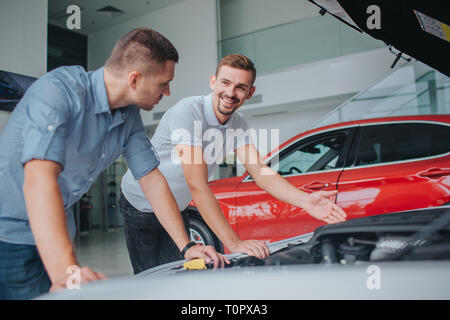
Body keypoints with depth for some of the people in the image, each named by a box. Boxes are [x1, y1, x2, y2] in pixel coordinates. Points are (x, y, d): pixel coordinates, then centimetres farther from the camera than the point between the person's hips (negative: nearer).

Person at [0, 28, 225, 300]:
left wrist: (186, 247, -5)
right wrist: (67, 271, -48)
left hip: (55, 234, 7)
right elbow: (39, 180, -38)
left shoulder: (130, 116, -2)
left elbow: (151, 178, 1)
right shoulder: (57, 90, -27)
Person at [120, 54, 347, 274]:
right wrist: (233, 243, -44)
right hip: (142, 206, -5)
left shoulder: (238, 125, -8)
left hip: (177, 209, 6)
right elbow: (197, 184, -39)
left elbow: (260, 171, -17)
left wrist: (305, 201, -35)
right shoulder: (187, 112, -32)